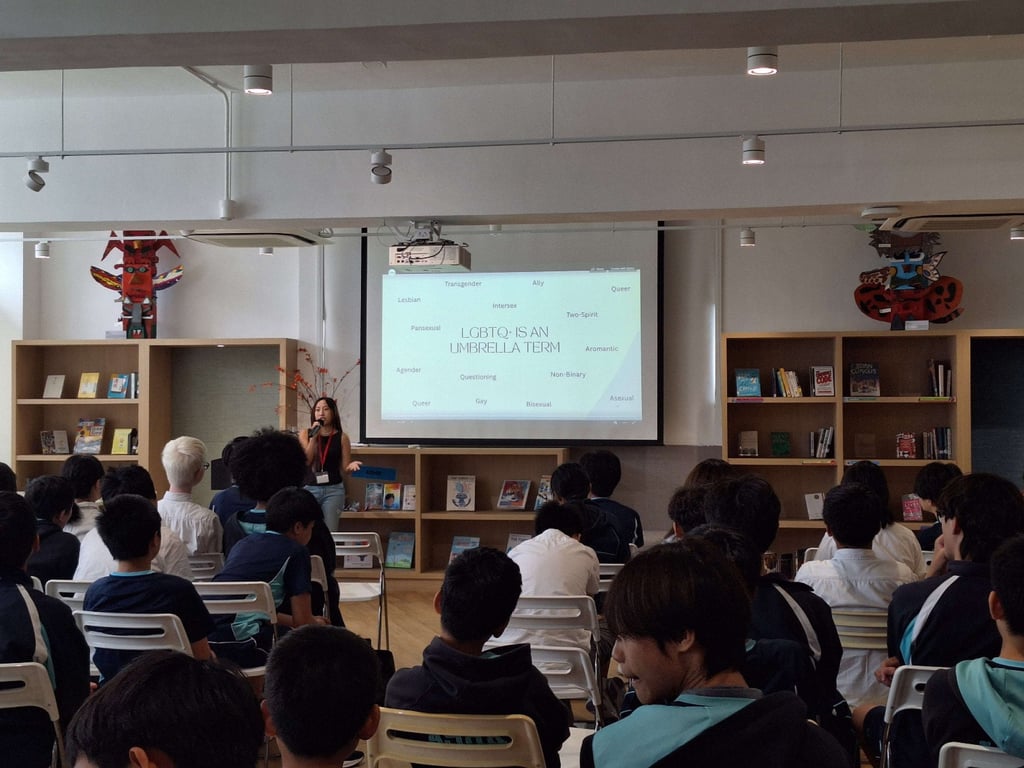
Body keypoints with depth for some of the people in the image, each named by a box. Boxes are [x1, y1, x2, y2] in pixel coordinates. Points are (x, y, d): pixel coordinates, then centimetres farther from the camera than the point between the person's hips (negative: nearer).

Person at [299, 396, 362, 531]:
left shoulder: (341, 437, 1)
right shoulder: (305, 433, 4)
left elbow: (344, 469, 3)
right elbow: (306, 460, -8)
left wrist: (351, 465, -20)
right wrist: (314, 436, -14)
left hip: (334, 490, -1)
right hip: (309, 489, 1)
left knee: (330, 532, -2)